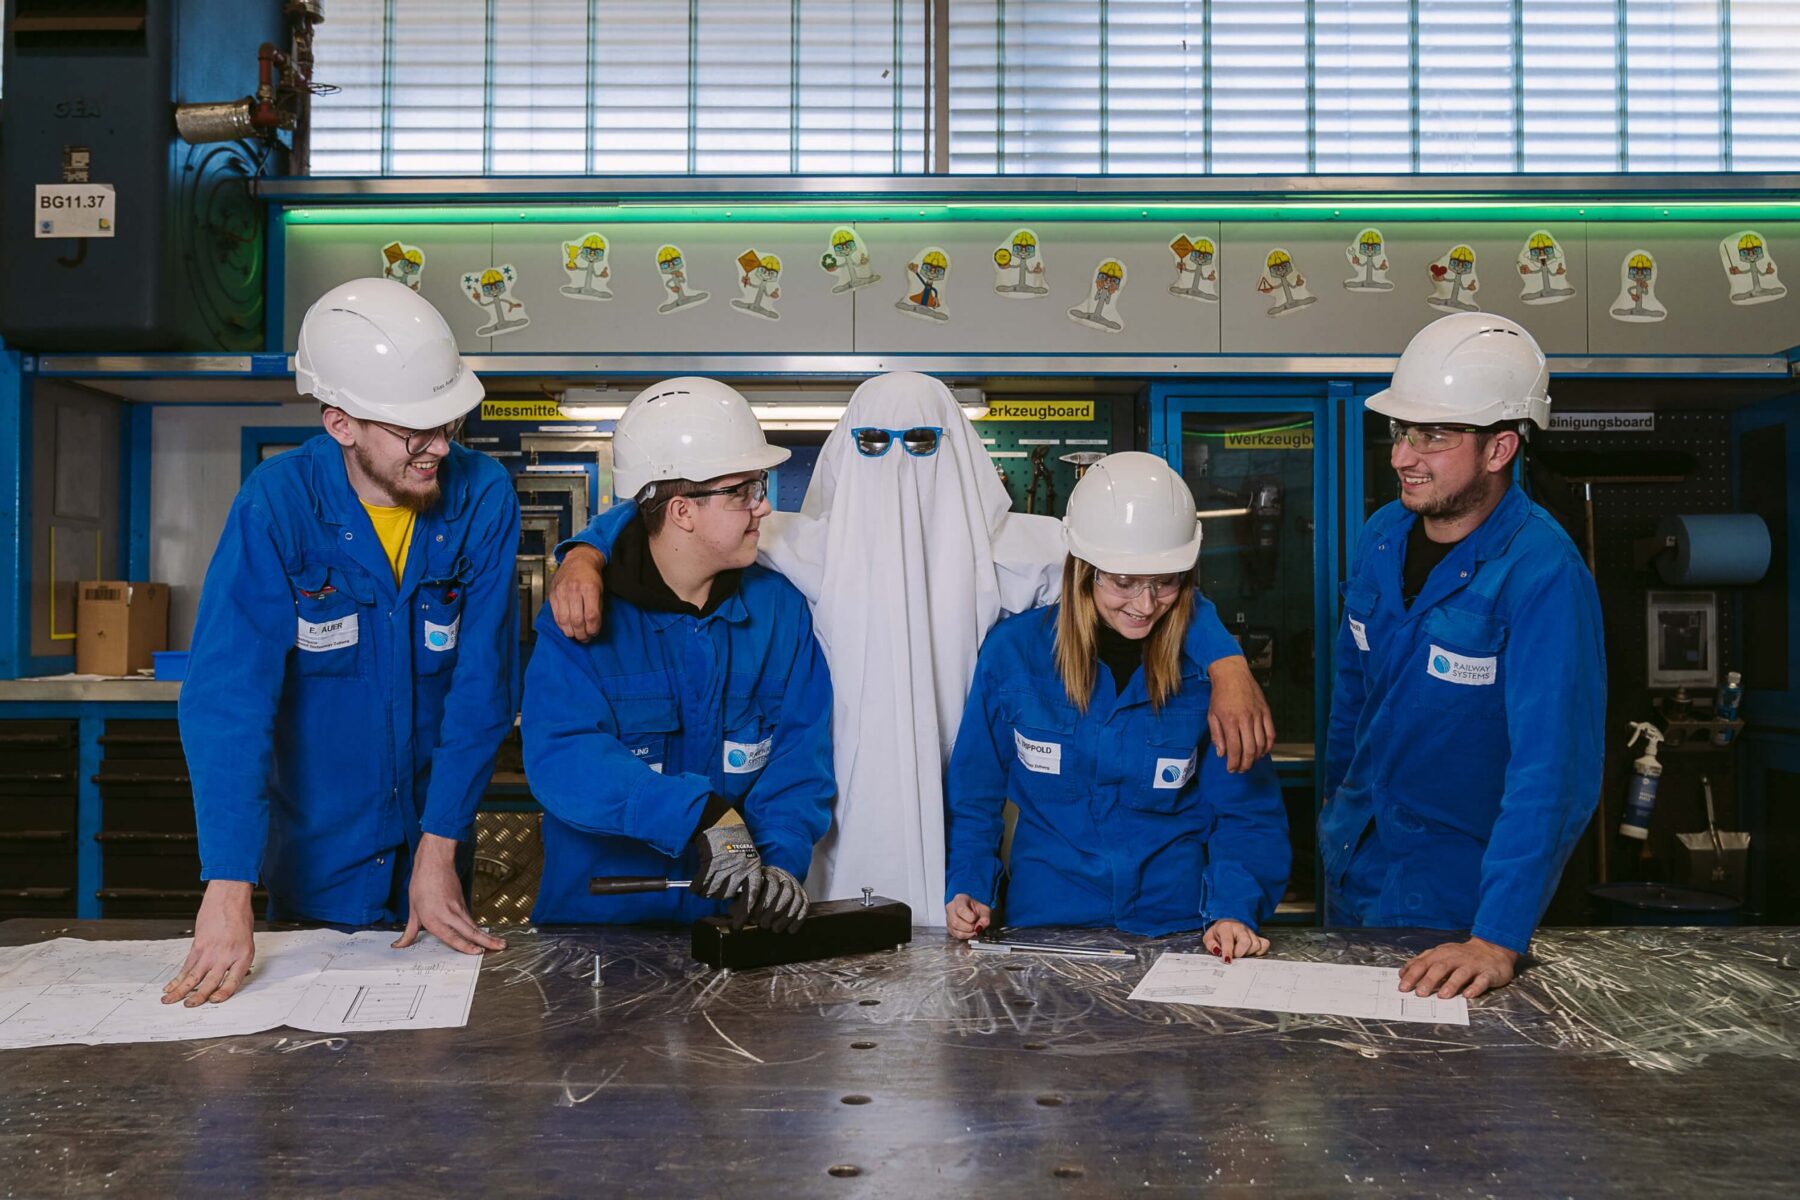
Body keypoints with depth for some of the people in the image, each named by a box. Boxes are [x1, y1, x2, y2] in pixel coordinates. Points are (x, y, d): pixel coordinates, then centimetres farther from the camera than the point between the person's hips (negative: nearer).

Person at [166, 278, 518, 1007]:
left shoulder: (483, 497, -14)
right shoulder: (278, 503, -18)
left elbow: (482, 685, -11)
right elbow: (228, 696, -23)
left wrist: (439, 850, -12)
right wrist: (228, 892, -30)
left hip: (433, 841, 2)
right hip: (314, 857, -1)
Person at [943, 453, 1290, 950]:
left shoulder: (1210, 662, -6)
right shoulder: (1013, 650, -6)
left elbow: (1246, 808, 0)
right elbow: (974, 793, 5)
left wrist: (1234, 908, -14)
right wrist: (967, 888, -6)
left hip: (1176, 923, 1)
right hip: (1045, 923, -1)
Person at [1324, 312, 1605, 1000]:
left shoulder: (1542, 575, -25)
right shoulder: (1382, 536, -4)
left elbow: (1553, 771, -30)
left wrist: (1497, 941, -34)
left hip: (1458, 885, -7)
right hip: (1350, 859, 7)